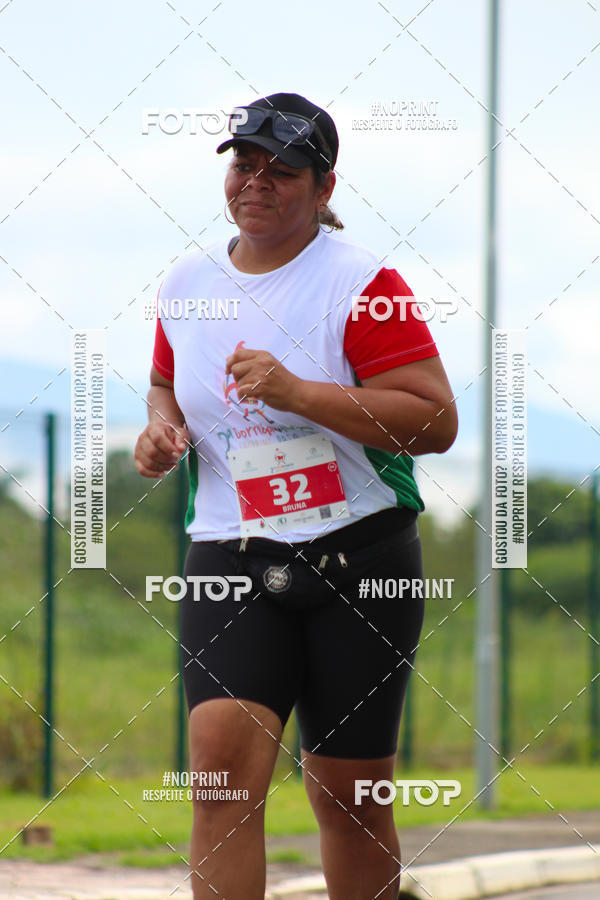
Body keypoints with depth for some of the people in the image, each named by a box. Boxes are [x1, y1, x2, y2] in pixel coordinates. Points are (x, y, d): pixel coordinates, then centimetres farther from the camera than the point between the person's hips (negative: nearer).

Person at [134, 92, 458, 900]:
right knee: (223, 751, -19)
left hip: (362, 559, -3)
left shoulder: (363, 284, -7)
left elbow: (436, 422, -15)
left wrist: (297, 392, -22)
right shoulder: (187, 285, 10)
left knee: (350, 794, 4)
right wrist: (161, 434, 5)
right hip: (230, 560, 3)